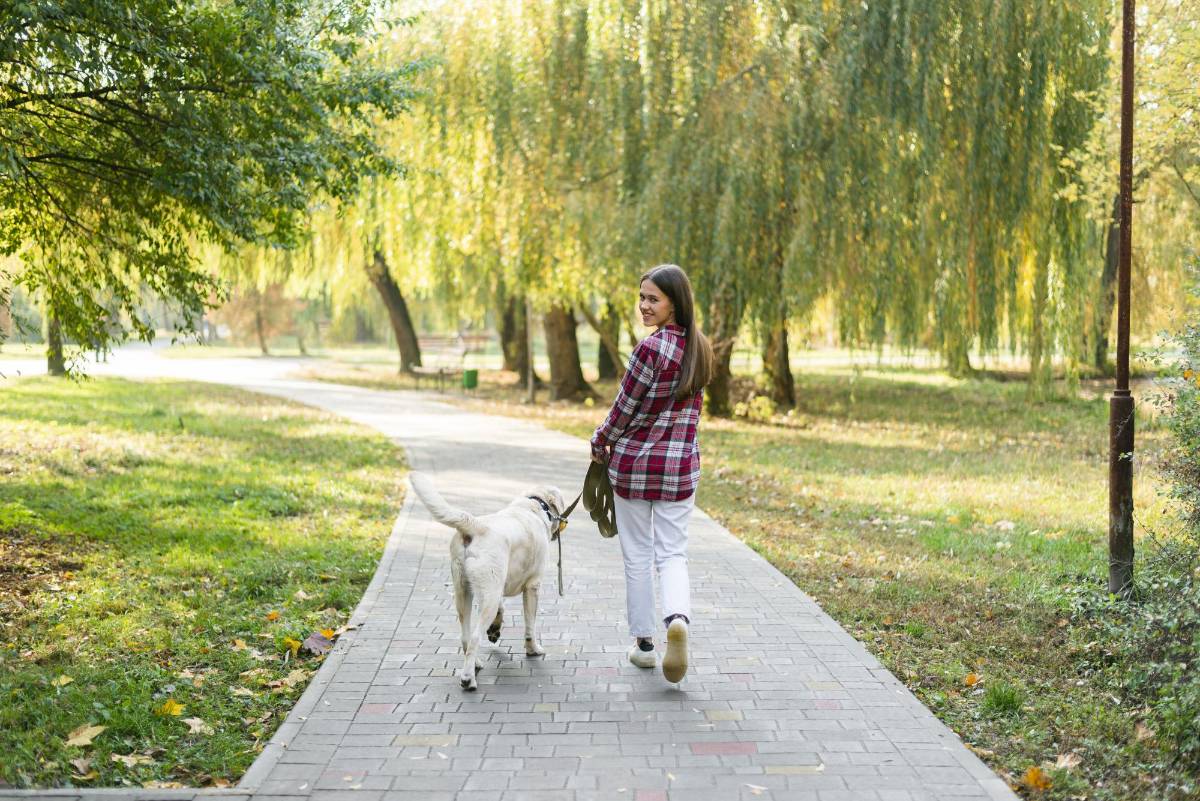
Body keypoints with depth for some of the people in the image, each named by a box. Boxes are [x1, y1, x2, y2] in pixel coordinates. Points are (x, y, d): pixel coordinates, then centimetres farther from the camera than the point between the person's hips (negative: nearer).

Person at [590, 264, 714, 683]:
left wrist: (600, 445, 5)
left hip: (634, 462, -5)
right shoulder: (700, 349, 3)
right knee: (672, 554, 10)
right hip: (681, 465, 5)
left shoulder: (651, 349, -19)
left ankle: (643, 642, 18)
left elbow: (625, 408, -13)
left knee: (637, 555, 10)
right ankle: (678, 617, -17)